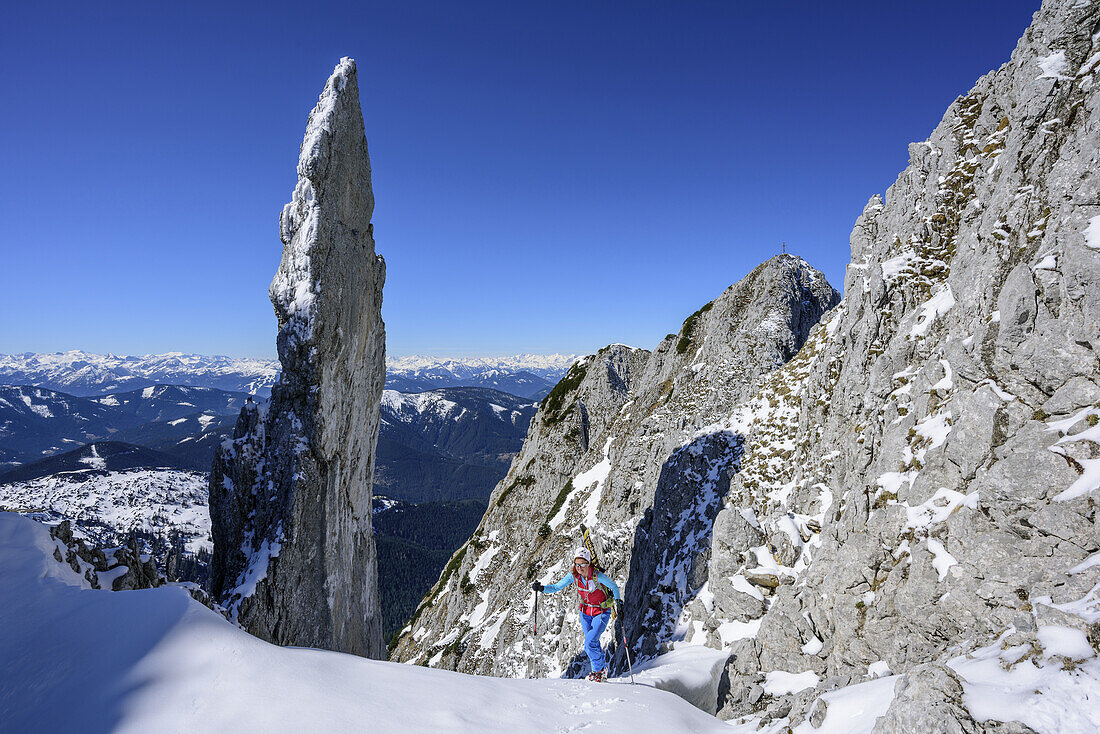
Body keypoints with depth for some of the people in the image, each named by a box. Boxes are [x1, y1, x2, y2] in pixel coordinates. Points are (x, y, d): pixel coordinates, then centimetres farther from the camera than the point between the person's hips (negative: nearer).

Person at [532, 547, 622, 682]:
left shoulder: (598, 576, -28)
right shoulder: (573, 576, -17)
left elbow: (614, 586, -10)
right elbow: (556, 587, -13)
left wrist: (618, 601, -19)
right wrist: (541, 588, -27)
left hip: (602, 612, -5)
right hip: (585, 611, 5)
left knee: (590, 643, -15)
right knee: (590, 645, 11)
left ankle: (599, 669, 11)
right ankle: (603, 667, 37)